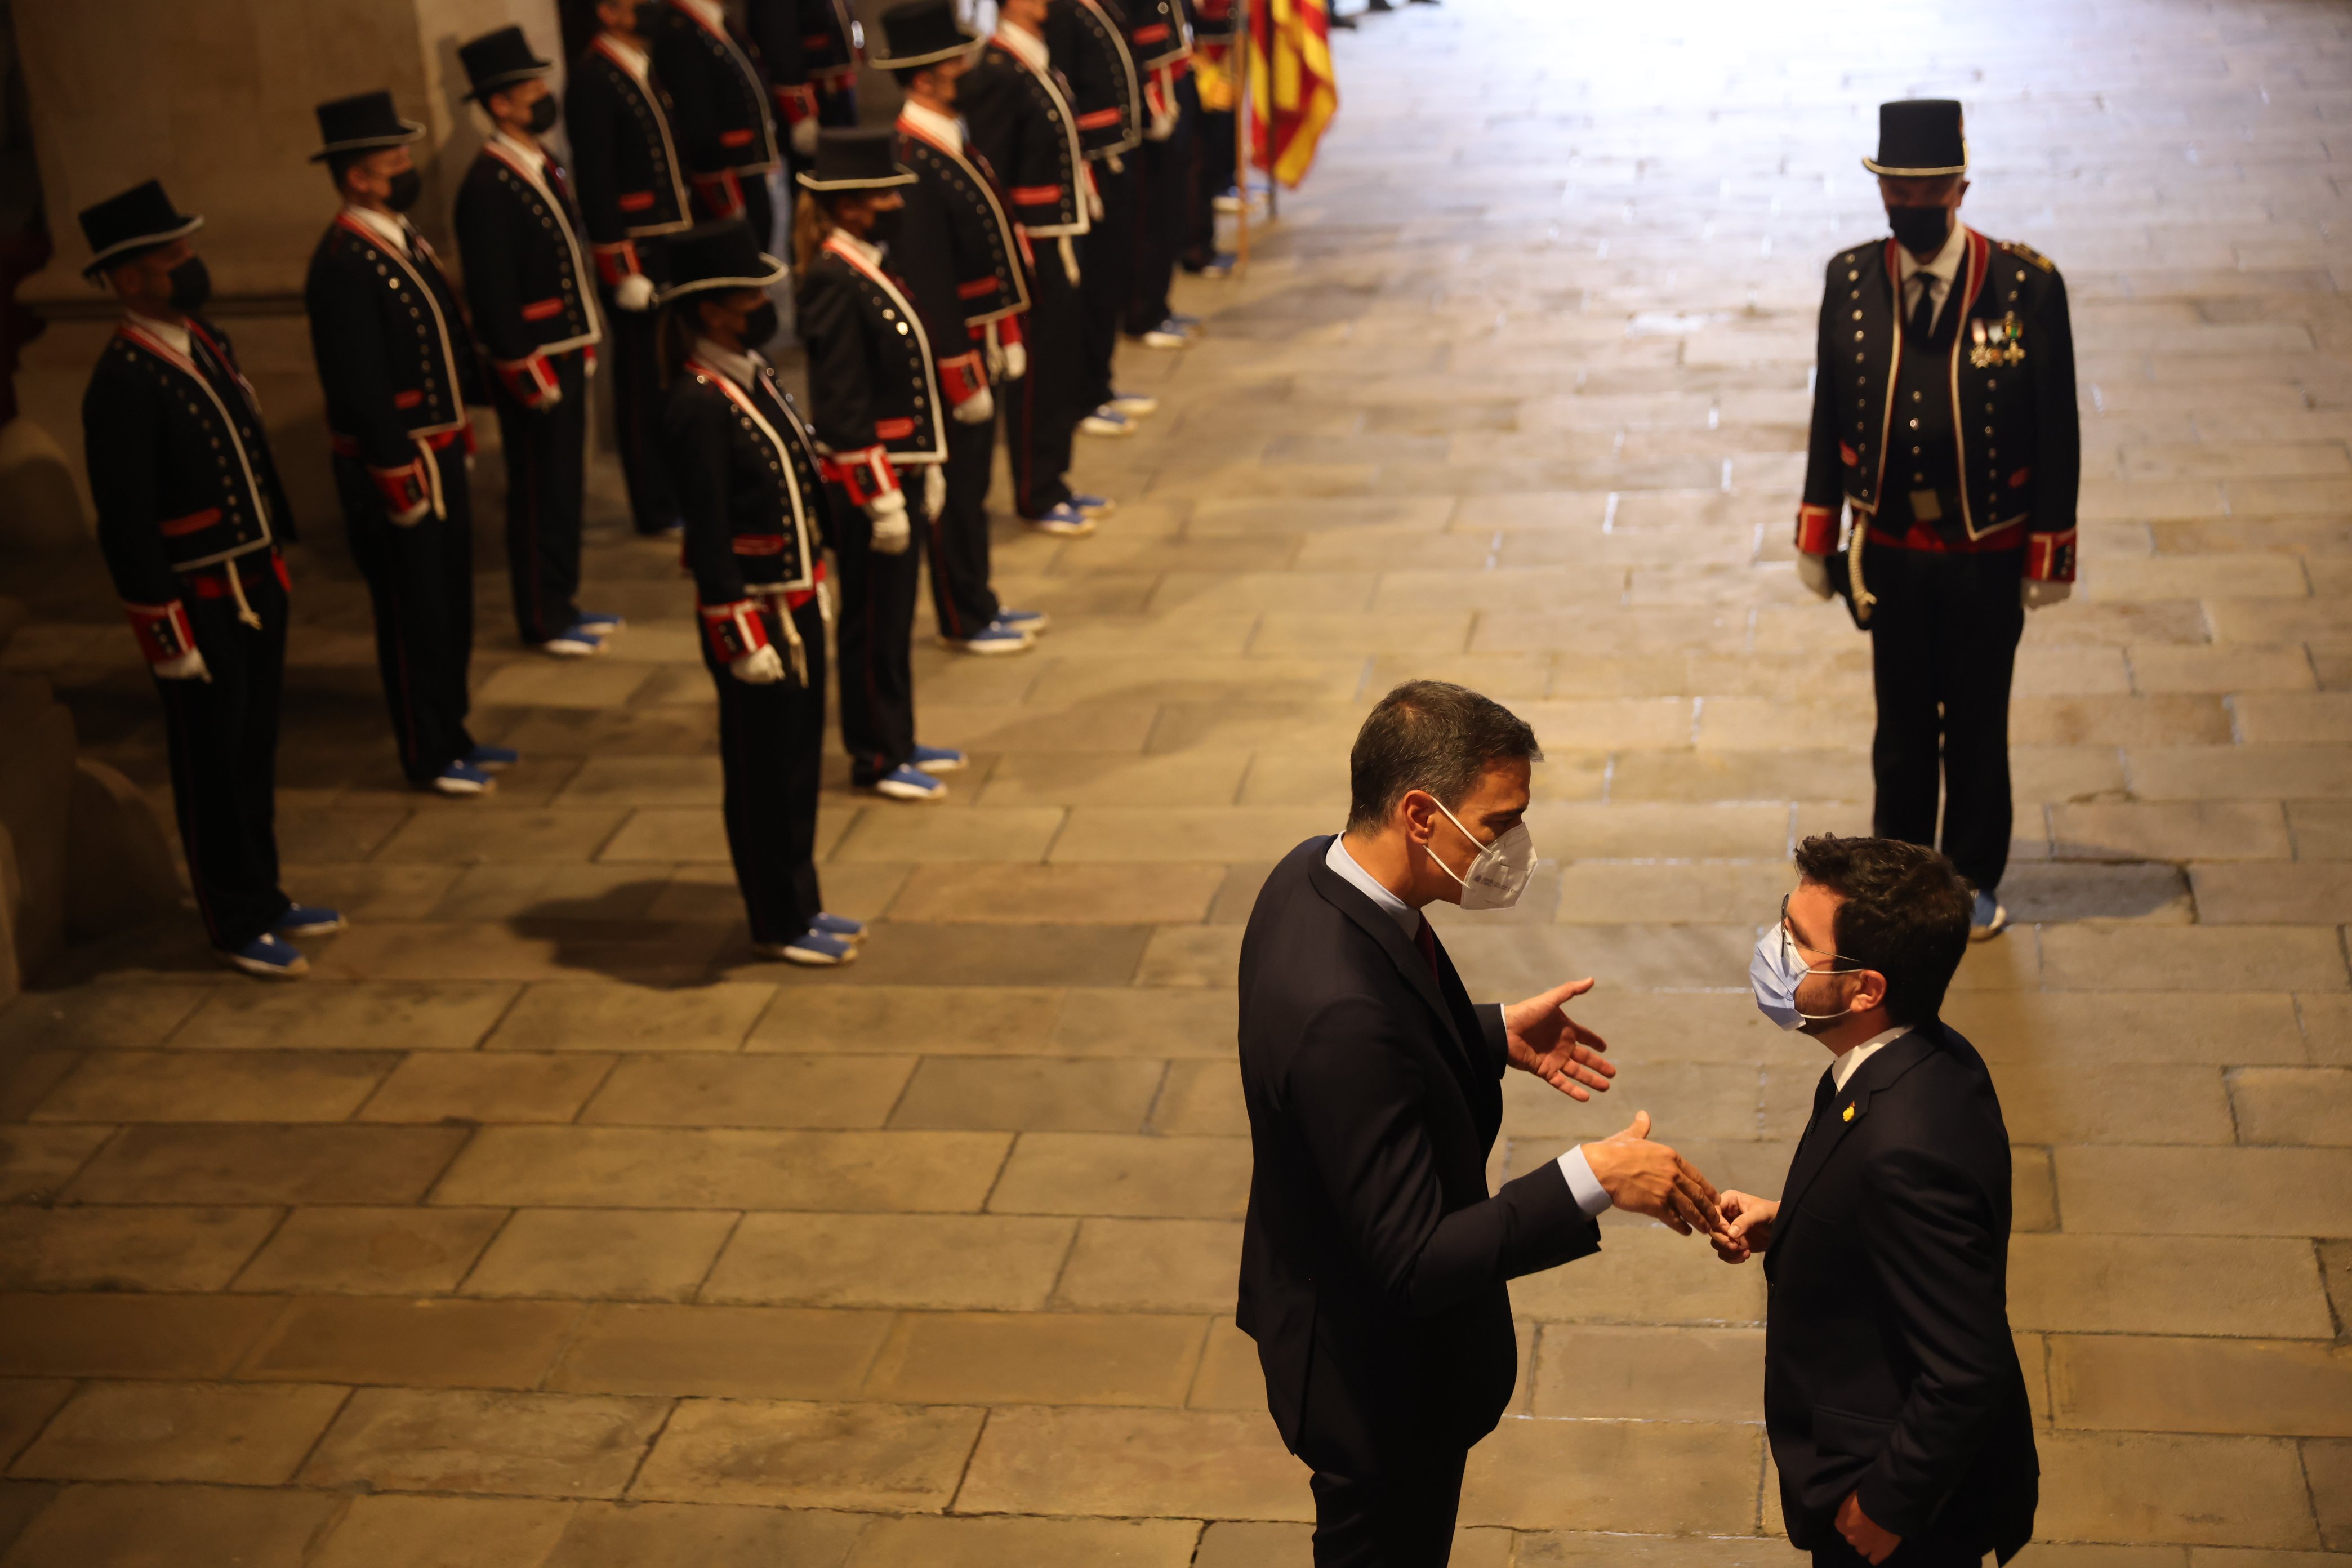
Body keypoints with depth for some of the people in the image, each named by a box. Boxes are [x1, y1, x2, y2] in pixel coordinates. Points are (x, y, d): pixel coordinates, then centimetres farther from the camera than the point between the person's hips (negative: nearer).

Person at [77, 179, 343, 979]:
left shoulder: (206, 342, 7)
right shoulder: (124, 383, -20)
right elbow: (125, 525, -20)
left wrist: (279, 556, 15)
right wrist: (168, 632, -18)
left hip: (257, 585, 8)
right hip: (198, 604, -8)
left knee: (256, 751, 19)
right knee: (214, 768, 6)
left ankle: (266, 897, 34)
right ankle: (238, 926, 19)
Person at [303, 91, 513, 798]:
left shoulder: (399, 235, 8)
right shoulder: (344, 264, -21)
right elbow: (360, 386, -23)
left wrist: (462, 428, 15)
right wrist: (399, 476, -20)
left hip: (441, 452, 9)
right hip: (396, 465, -9)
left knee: (451, 603, 18)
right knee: (414, 613, 3)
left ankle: (453, 734, 31)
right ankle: (429, 757, 15)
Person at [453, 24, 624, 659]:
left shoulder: (541, 163, 10)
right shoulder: (488, 187, -19)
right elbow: (493, 295, -20)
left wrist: (585, 343, 16)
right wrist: (530, 372, -18)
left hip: (569, 354, 9)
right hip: (534, 365, -9)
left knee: (565, 486, 16)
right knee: (539, 494, 2)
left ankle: (562, 601, 28)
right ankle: (543, 622, 12)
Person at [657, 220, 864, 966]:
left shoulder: (751, 373, 6)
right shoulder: (699, 406, -22)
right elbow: (708, 536, -22)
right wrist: (746, 639, -20)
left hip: (798, 600, 9)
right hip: (756, 612, -9)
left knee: (799, 759, 18)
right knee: (765, 773, 5)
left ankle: (801, 903, 31)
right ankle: (779, 924, 18)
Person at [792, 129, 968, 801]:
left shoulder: (870, 266, 10)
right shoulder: (835, 282, -19)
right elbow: (841, 407, -21)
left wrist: (927, 469, 19)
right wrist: (882, 497, -20)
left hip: (899, 469, 9)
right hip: (864, 481, -9)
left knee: (894, 614, 17)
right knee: (873, 622, 1)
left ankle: (898, 740, 28)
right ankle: (876, 758, 11)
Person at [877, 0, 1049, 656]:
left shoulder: (950, 142, 7)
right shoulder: (914, 166, -24)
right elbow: (929, 288, -23)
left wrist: (1007, 335, 17)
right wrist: (963, 379, -20)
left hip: (978, 347, 9)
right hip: (948, 356, -9)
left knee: (973, 483, 18)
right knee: (956, 490, 4)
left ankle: (978, 604, 30)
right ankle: (964, 621, 16)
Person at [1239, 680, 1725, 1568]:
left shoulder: (1315, 874, -11)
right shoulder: (1345, 1015, -41)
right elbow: (1414, 1261, -35)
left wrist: (1496, 1036, 1)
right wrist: (1593, 1180, -35)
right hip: (1375, 1367, -9)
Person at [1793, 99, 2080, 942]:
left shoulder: (2029, 286, -12)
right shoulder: (1849, 279, -5)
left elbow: (2057, 428, -7)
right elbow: (1830, 411, 3)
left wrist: (2050, 552, -6)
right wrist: (1817, 538, 5)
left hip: (1987, 556, -2)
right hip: (1890, 550, 2)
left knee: (1978, 723, 14)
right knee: (1901, 722, 16)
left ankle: (1975, 880, 32)